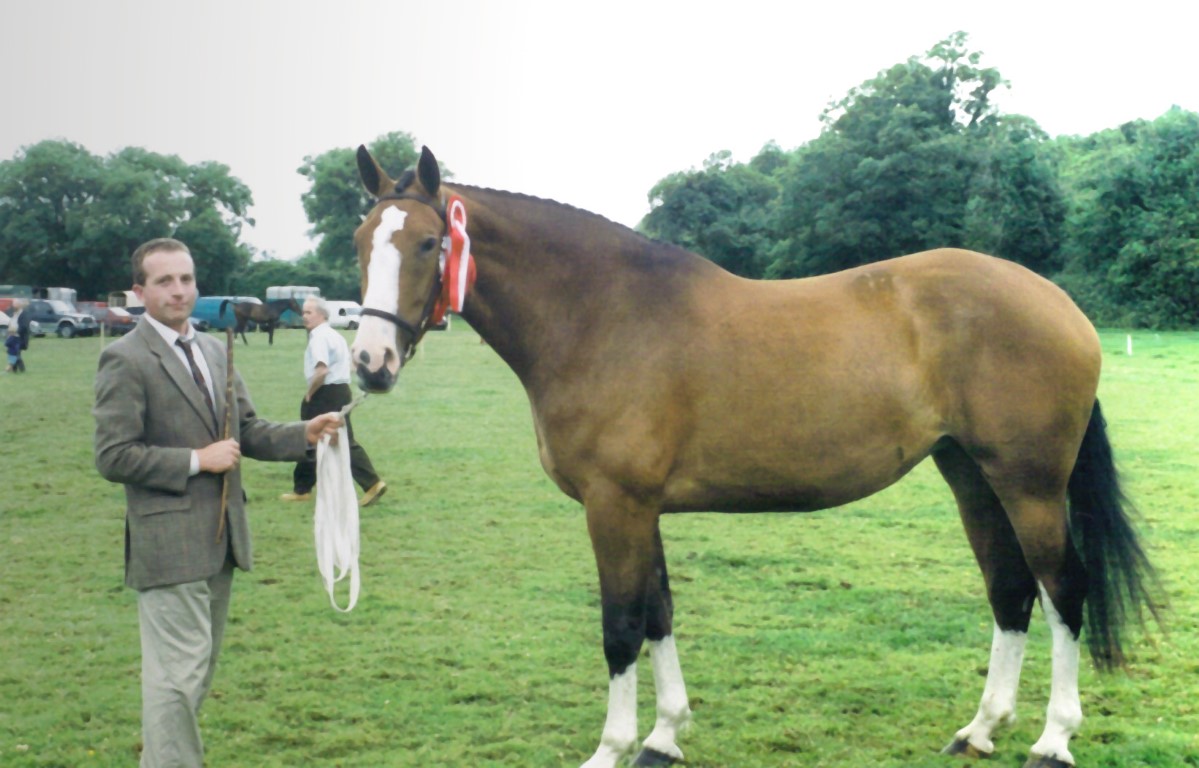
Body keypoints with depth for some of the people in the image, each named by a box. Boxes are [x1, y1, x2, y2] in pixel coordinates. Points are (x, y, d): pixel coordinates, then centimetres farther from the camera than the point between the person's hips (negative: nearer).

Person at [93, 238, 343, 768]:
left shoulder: (211, 350, 12)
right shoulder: (125, 360, -11)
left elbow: (247, 431, 15)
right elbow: (112, 458, -16)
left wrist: (304, 434, -2)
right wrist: (197, 460, -17)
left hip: (220, 538, 8)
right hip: (169, 541, -8)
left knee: (199, 669, 17)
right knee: (178, 674, -5)